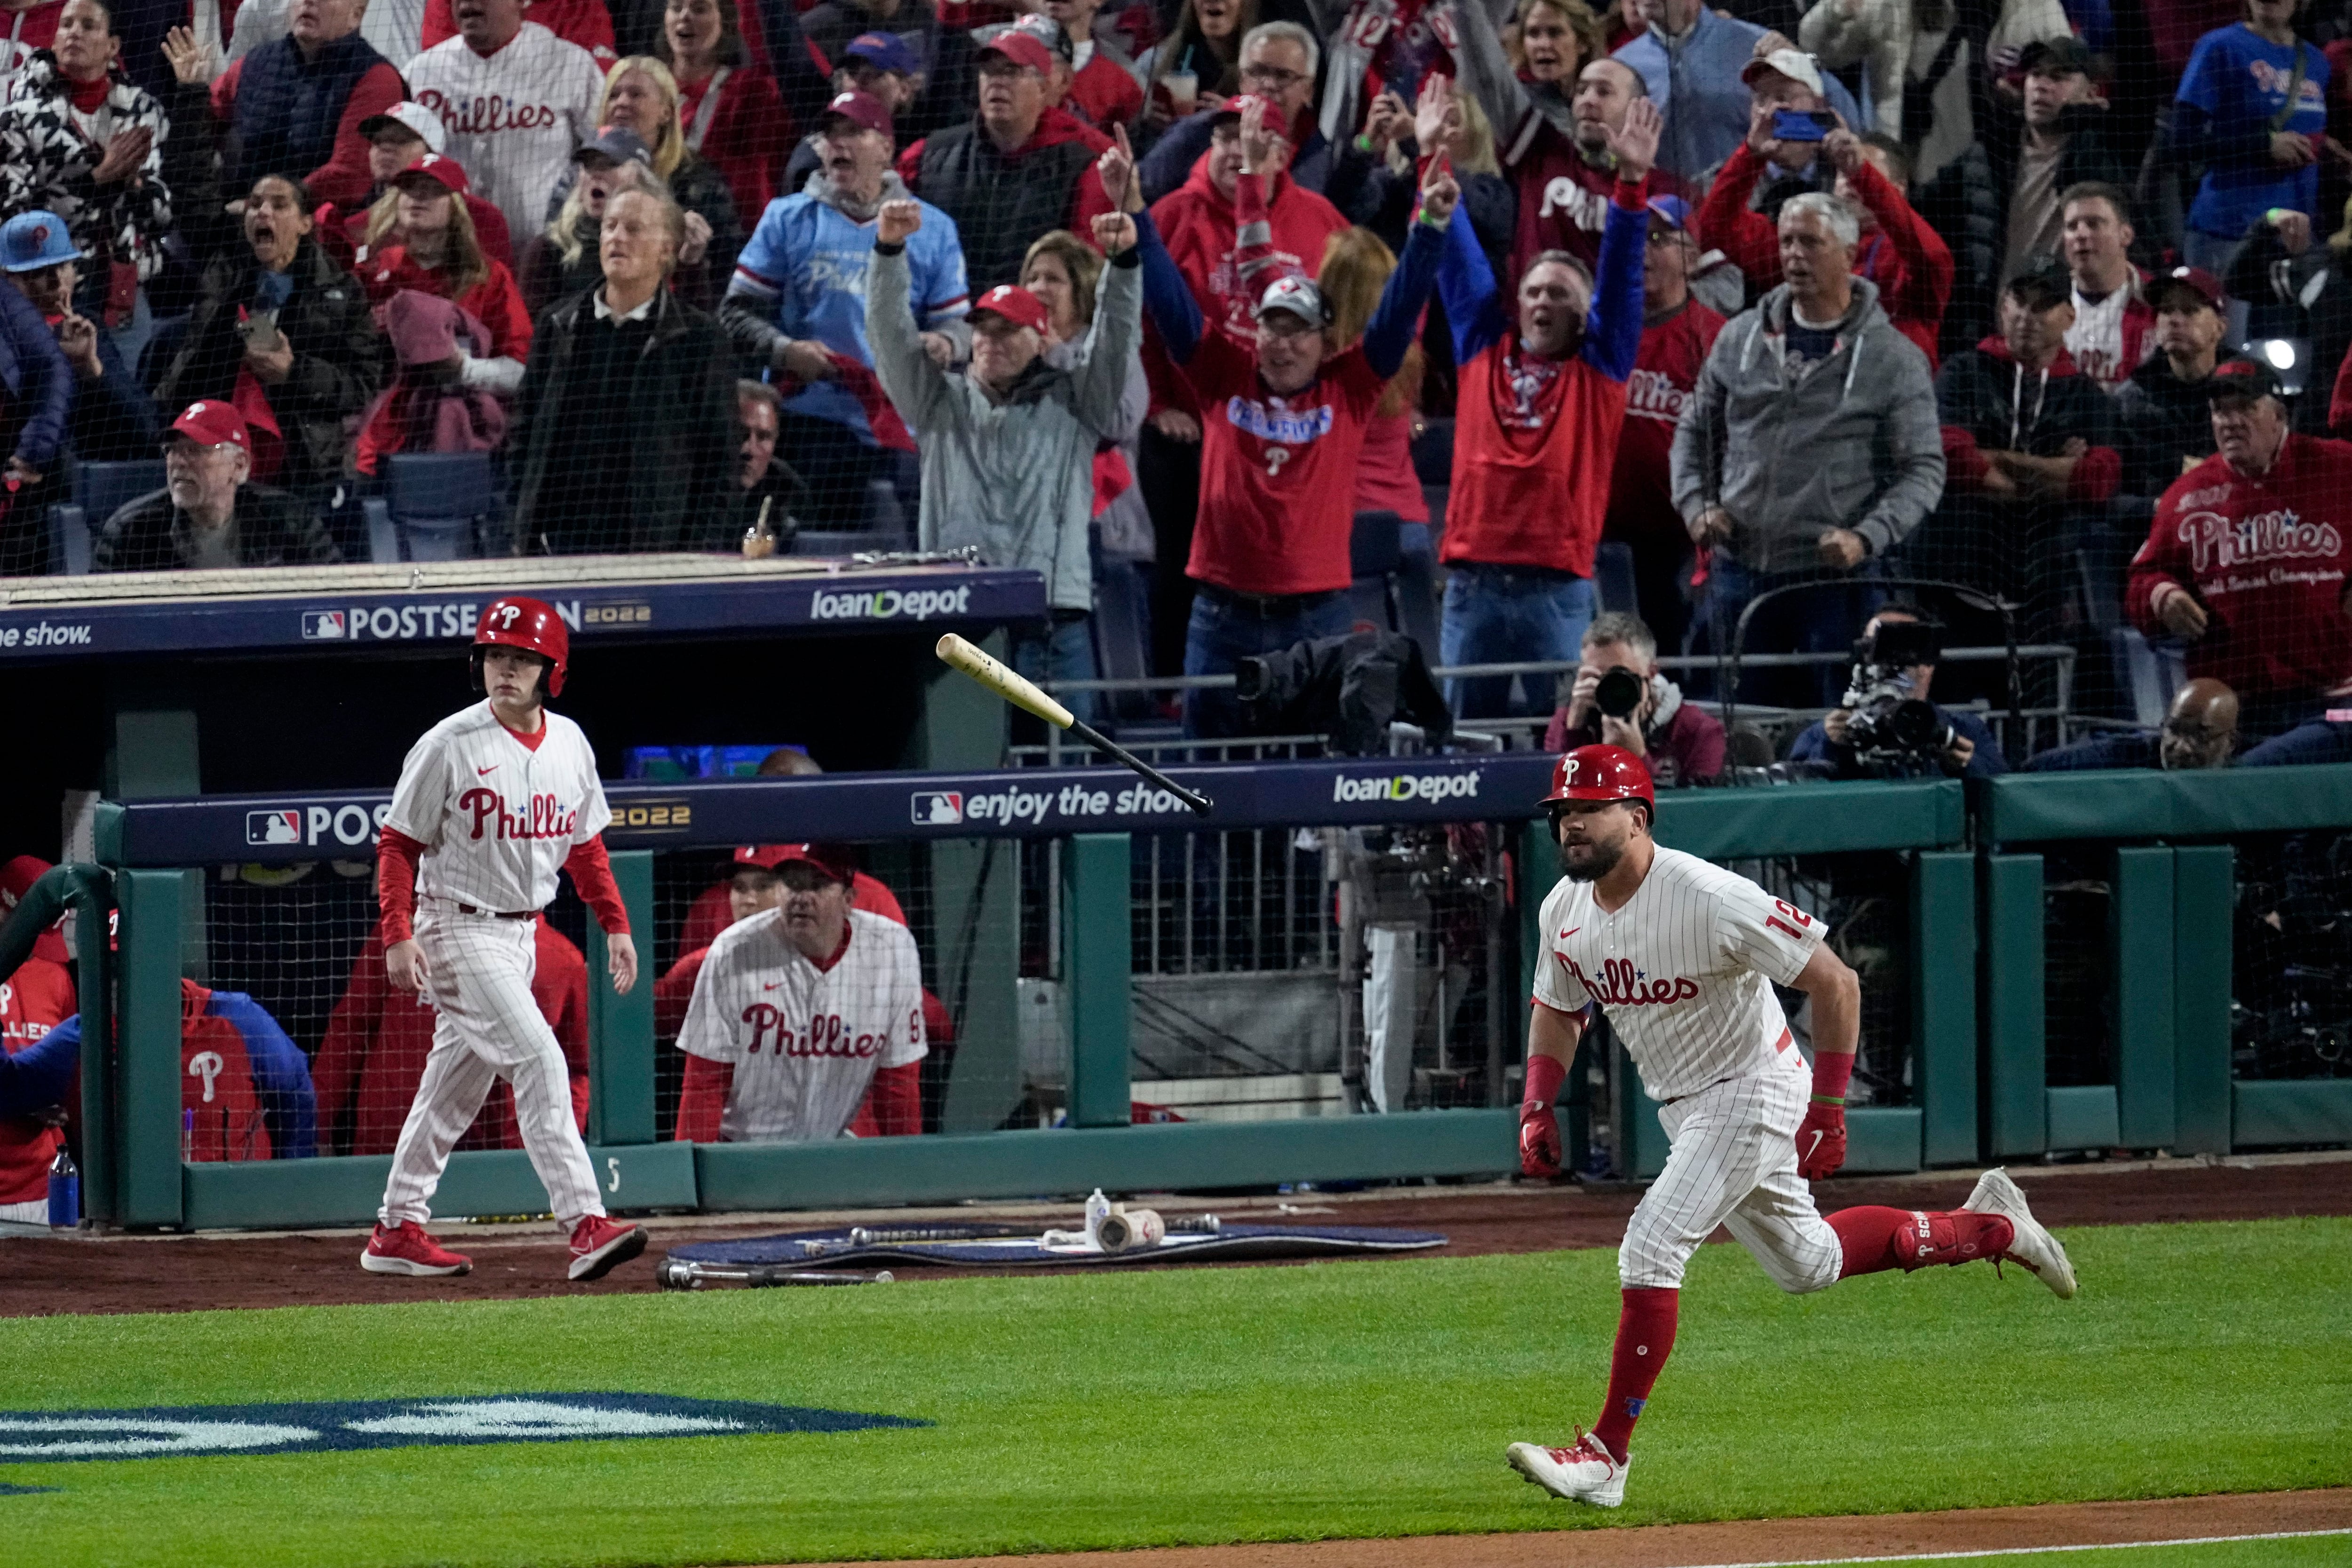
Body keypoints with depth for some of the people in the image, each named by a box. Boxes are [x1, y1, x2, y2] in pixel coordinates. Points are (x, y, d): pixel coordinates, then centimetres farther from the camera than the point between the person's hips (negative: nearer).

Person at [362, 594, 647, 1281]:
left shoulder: (569, 744, 5)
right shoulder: (450, 746, -13)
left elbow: (585, 843, 17)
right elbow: (398, 845, -9)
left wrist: (615, 923, 11)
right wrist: (398, 936, -19)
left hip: (521, 933, 7)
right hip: (460, 932, -7)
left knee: (458, 1082, 13)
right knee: (538, 1060, -18)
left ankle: (398, 1229, 22)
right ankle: (584, 1224, -24)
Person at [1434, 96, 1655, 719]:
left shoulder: (1599, 367, 8)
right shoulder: (1483, 351, 13)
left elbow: (1620, 276, 0)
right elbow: (1459, 266, 12)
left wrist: (1631, 182, -12)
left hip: (1558, 590, -2)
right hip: (1474, 584, 2)